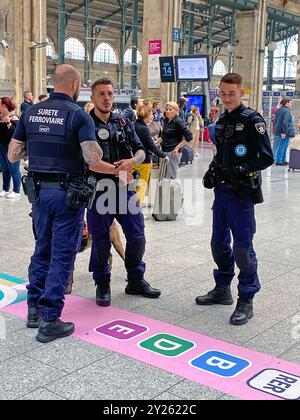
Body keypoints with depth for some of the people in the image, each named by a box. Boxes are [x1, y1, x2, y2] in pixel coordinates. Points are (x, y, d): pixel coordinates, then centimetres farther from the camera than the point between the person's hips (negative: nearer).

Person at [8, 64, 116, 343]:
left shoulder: (30, 113, 5)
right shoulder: (78, 115, -11)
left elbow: (13, 155, 6)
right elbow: (93, 161, -21)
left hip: (38, 190, 6)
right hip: (67, 192, -5)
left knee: (42, 250, 20)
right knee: (62, 255, 2)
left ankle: (34, 309, 27)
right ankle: (49, 320, 6)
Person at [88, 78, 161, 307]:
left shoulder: (124, 123, 11)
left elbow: (141, 151, 10)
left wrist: (132, 161, -13)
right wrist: (113, 170, -13)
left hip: (125, 188, 4)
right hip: (99, 190, -4)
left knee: (137, 236, 8)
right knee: (100, 240, 6)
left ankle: (136, 281, 27)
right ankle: (102, 285, 23)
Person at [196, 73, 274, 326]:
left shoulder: (252, 120, -9)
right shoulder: (222, 121, 13)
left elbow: (267, 158, -13)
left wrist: (243, 169, -24)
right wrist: (212, 172, 6)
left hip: (242, 193, -7)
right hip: (222, 190, 7)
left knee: (242, 246, -4)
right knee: (219, 243, 14)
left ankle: (246, 301, 8)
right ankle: (222, 290, 30)